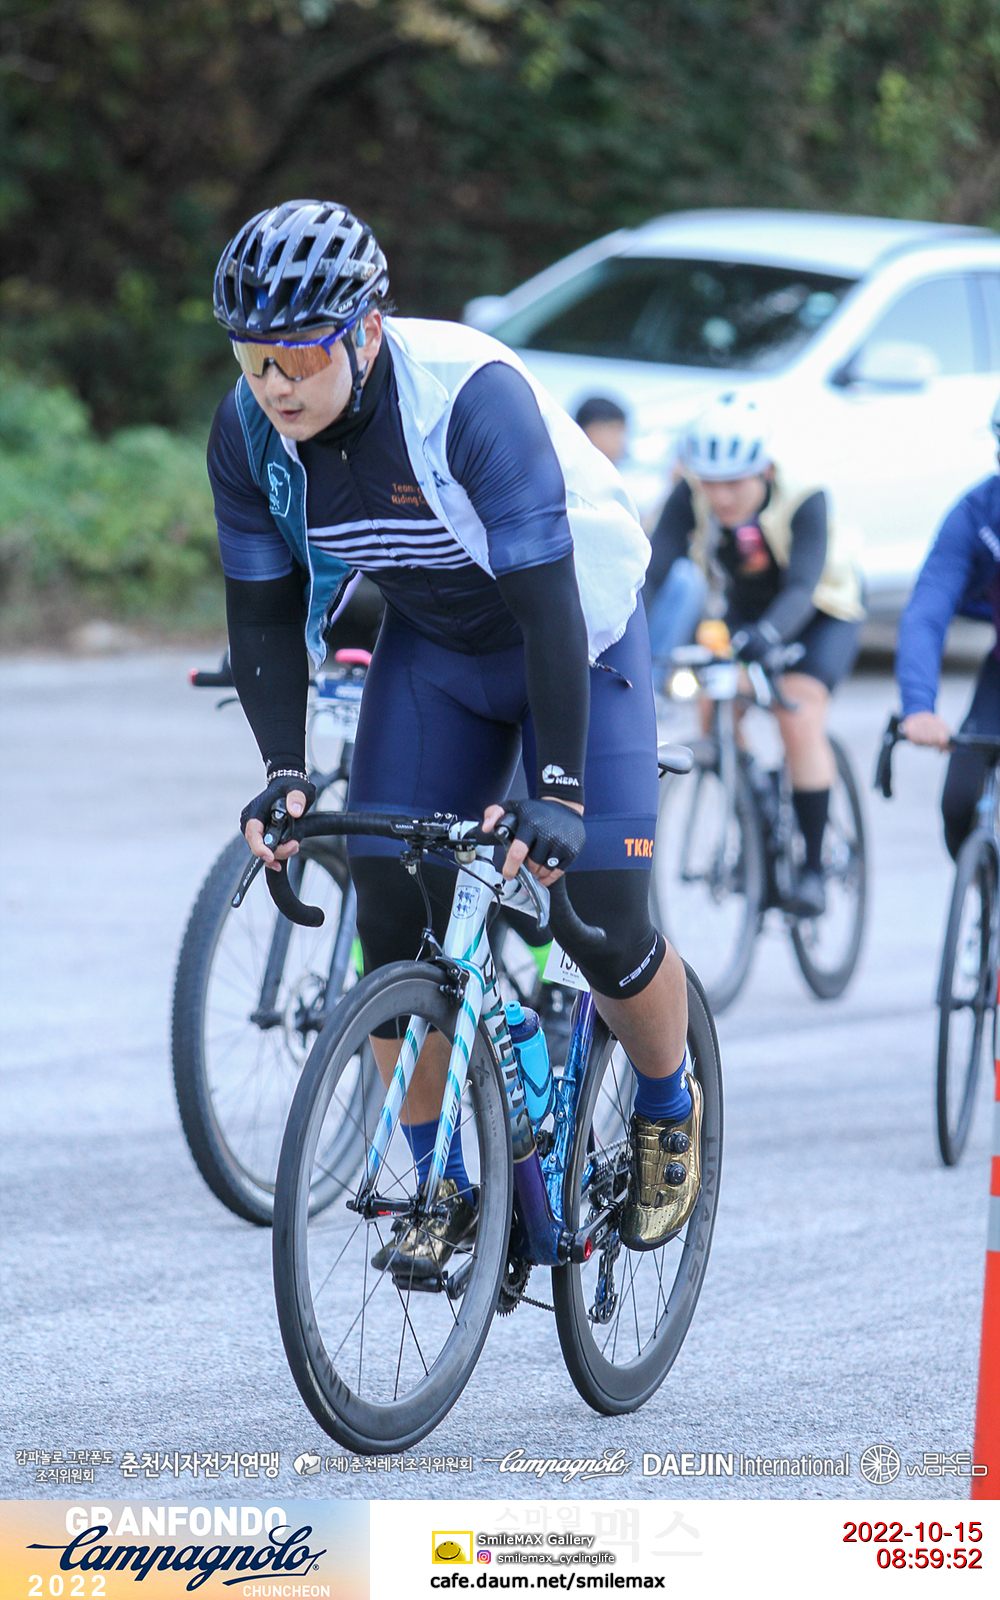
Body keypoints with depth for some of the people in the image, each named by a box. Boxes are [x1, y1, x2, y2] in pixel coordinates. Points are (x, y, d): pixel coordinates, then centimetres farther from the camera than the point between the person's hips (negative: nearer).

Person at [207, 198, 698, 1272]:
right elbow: (264, 611, -7)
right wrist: (284, 769, -20)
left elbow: (547, 605, -35)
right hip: (433, 647, 5)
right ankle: (442, 1189, 8)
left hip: (576, 631, -5)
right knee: (392, 921, -8)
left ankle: (670, 1112, 18)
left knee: (604, 920, -12)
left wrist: (557, 789, -38)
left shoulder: (473, 398, -35)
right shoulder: (249, 433, -18)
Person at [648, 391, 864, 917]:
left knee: (799, 715, -26)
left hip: (822, 617, -4)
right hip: (744, 613, 4)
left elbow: (802, 587, -45)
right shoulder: (690, 498, -25)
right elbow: (656, 568, -33)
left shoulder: (803, 502, -34)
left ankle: (814, 866, -16)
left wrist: (767, 635, -65)